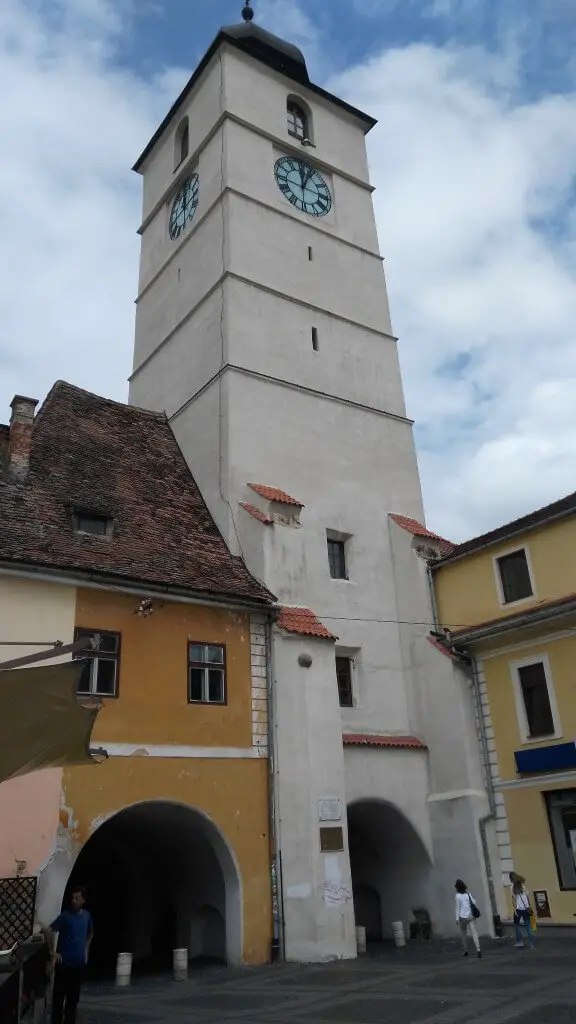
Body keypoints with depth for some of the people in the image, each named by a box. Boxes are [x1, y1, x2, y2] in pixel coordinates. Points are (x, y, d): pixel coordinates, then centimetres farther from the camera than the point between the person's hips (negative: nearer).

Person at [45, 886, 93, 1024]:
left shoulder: (87, 915, 3)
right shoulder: (65, 916, -13)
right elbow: (48, 931, -17)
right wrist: (53, 952, -16)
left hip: (79, 964, 5)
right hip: (64, 963, -5)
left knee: (73, 998, 12)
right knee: (59, 996, 0)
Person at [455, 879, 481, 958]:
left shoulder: (458, 896, -7)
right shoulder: (468, 894, 2)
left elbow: (458, 908, -6)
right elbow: (474, 902, 10)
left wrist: (457, 918, -1)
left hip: (463, 917, -3)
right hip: (471, 916, 3)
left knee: (464, 933, 15)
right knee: (474, 933, -4)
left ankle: (465, 950, 19)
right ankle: (478, 949, -19)